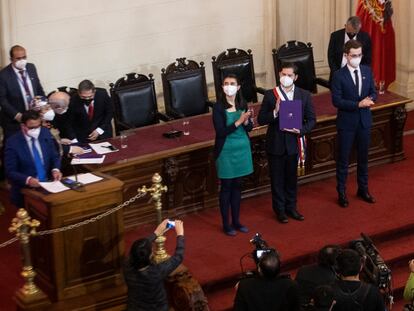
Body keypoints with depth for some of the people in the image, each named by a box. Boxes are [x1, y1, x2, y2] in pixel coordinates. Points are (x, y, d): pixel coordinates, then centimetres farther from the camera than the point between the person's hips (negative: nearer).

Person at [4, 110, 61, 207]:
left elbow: (55, 157, 12)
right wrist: (28, 180, -27)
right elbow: (10, 172, -10)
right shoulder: (13, 143, -11)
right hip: (25, 190, -4)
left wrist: (55, 170, -9)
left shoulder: (45, 133, 3)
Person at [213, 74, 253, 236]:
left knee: (237, 185, 14)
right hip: (226, 151, -4)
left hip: (242, 149, 5)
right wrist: (238, 122, -24)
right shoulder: (219, 107, -13)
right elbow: (220, 132, -18)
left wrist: (246, 121, -18)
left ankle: (236, 221, 25)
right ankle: (226, 224, 14)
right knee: (226, 187, 4)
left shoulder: (242, 104, 0)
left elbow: (249, 128, 4)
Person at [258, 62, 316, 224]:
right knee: (277, 178, 8)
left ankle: (291, 207, 30)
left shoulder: (304, 95, -2)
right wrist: (275, 112, -24)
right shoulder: (270, 95, -7)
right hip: (276, 144, -2)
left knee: (291, 177, 14)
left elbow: (311, 119, 2)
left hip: (293, 143, 2)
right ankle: (280, 210, 22)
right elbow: (261, 120, -7)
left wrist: (301, 130, -16)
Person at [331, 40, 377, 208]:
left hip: (364, 120, 4)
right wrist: (358, 104, -24)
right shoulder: (339, 75, -12)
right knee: (343, 158, 5)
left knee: (363, 156, 15)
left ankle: (363, 189, 30)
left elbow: (373, 92, 9)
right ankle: (341, 192, 15)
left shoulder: (367, 71, 2)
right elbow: (336, 100, -16)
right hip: (346, 122, -4)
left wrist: (369, 99, -15)